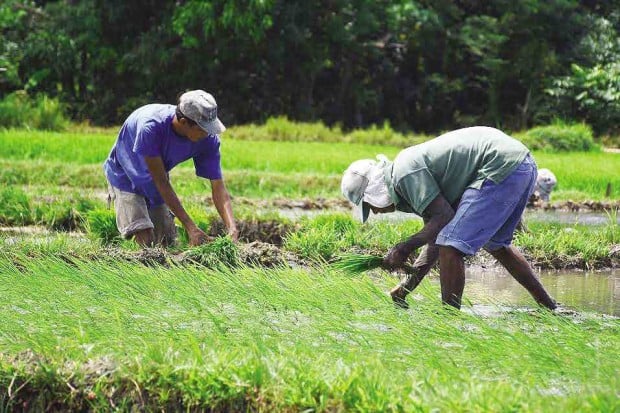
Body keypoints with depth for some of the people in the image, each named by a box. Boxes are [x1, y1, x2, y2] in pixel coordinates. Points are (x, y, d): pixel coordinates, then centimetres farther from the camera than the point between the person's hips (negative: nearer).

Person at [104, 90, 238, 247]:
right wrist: (191, 227, -35)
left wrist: (232, 228, -37)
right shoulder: (151, 127, -39)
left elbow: (218, 187, -20)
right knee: (146, 240, -20)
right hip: (126, 179, -5)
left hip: (155, 184, 5)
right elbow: (161, 182, -33)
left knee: (167, 242, 1)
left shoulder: (208, 138, -24)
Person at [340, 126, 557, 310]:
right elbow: (435, 238, 22)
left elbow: (444, 217, -15)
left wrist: (405, 248, -7)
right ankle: (548, 307, 38)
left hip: (502, 169, -11)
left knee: (452, 247, -10)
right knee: (496, 244, 29)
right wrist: (405, 286, 19)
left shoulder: (404, 173, -10)